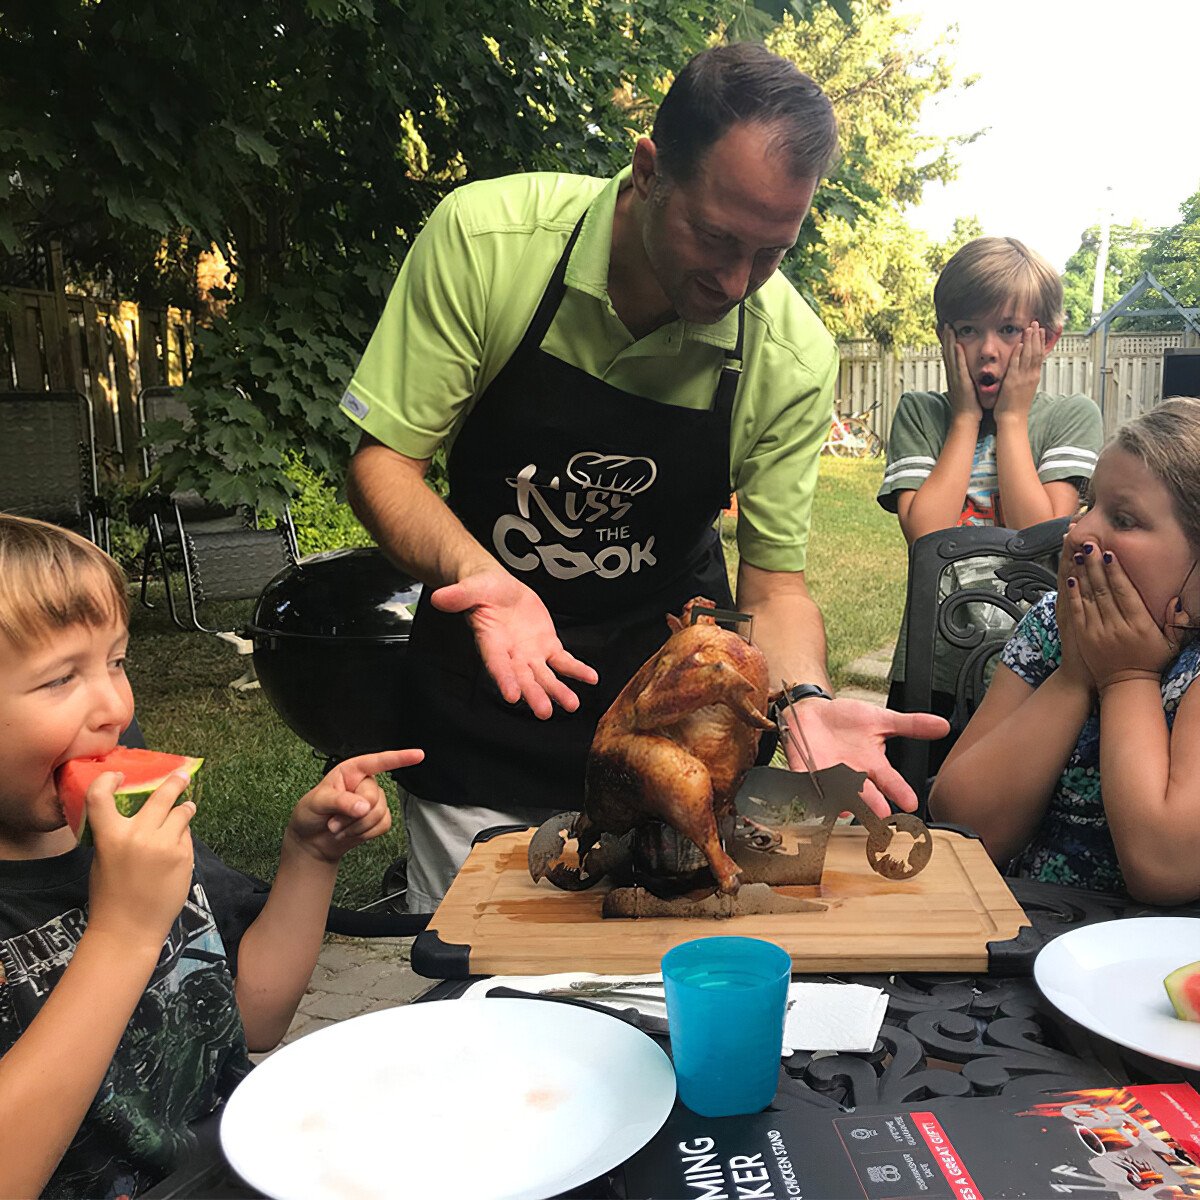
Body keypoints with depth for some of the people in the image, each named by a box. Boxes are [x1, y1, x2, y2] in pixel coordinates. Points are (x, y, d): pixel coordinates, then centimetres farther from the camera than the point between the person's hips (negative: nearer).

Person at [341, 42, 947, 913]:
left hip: (668, 684, 1)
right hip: (481, 692, 0)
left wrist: (804, 699, -30)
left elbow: (774, 583, -9)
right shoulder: (485, 237, -21)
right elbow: (383, 458, -15)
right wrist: (477, 576, -34)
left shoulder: (795, 358, -18)